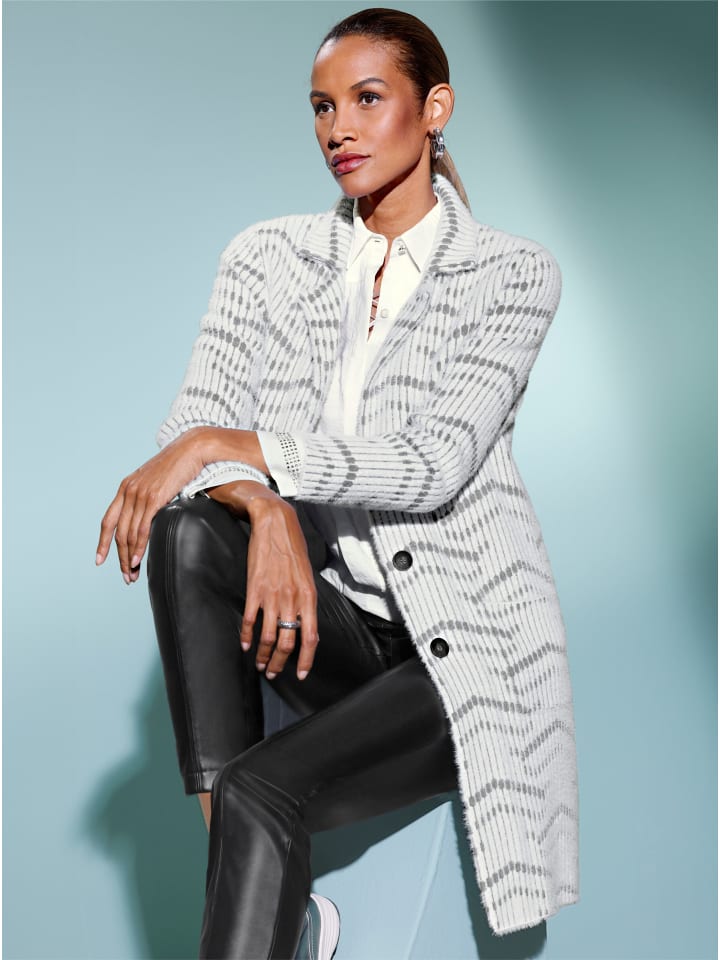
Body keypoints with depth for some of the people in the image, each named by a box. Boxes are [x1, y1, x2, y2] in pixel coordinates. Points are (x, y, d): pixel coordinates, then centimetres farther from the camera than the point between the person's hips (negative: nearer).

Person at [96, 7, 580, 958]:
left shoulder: (513, 273, -5)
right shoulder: (272, 258, 5)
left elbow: (433, 466, -18)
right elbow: (193, 429, -6)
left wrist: (230, 445, -23)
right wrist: (267, 504, -29)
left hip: (466, 646, -4)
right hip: (336, 626, 4)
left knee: (263, 791, -27)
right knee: (188, 529, -27)